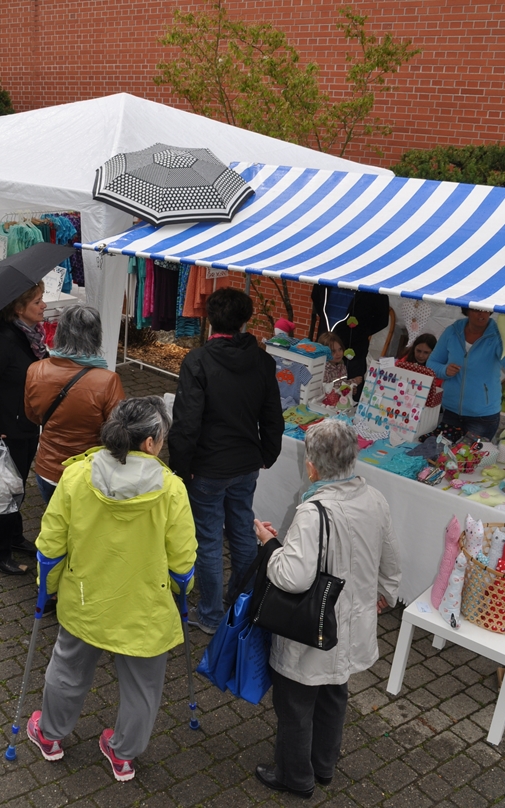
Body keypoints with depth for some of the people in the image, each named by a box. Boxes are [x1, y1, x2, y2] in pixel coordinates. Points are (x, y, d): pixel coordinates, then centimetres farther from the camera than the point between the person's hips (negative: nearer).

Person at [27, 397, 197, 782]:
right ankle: (124, 754, 45)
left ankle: (50, 734, 54)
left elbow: (50, 545, -9)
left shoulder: (75, 476, -19)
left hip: (84, 604, 3)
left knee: (69, 671, 30)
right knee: (141, 687, 24)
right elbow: (182, 562, -15)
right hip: (145, 613, -2)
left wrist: (49, 585, 10)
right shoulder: (171, 489, -24)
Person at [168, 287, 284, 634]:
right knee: (244, 533, 19)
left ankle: (211, 615, 22)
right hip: (246, 465, 6)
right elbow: (273, 418, 6)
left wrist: (181, 466, -10)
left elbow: (187, 422, -21)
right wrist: (266, 456, 19)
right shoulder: (262, 361, -2)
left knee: (209, 540, 8)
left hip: (208, 469, -5)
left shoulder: (198, 361, -20)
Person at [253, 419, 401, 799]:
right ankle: (325, 765, 49)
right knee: (334, 697, 28)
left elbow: (294, 577, -39)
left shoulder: (315, 512, -33)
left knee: (295, 707, 18)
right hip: (353, 629, 7)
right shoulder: (375, 500, -10)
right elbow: (390, 561, 5)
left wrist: (269, 543, -20)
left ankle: (295, 777, 39)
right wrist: (385, 593, 24)